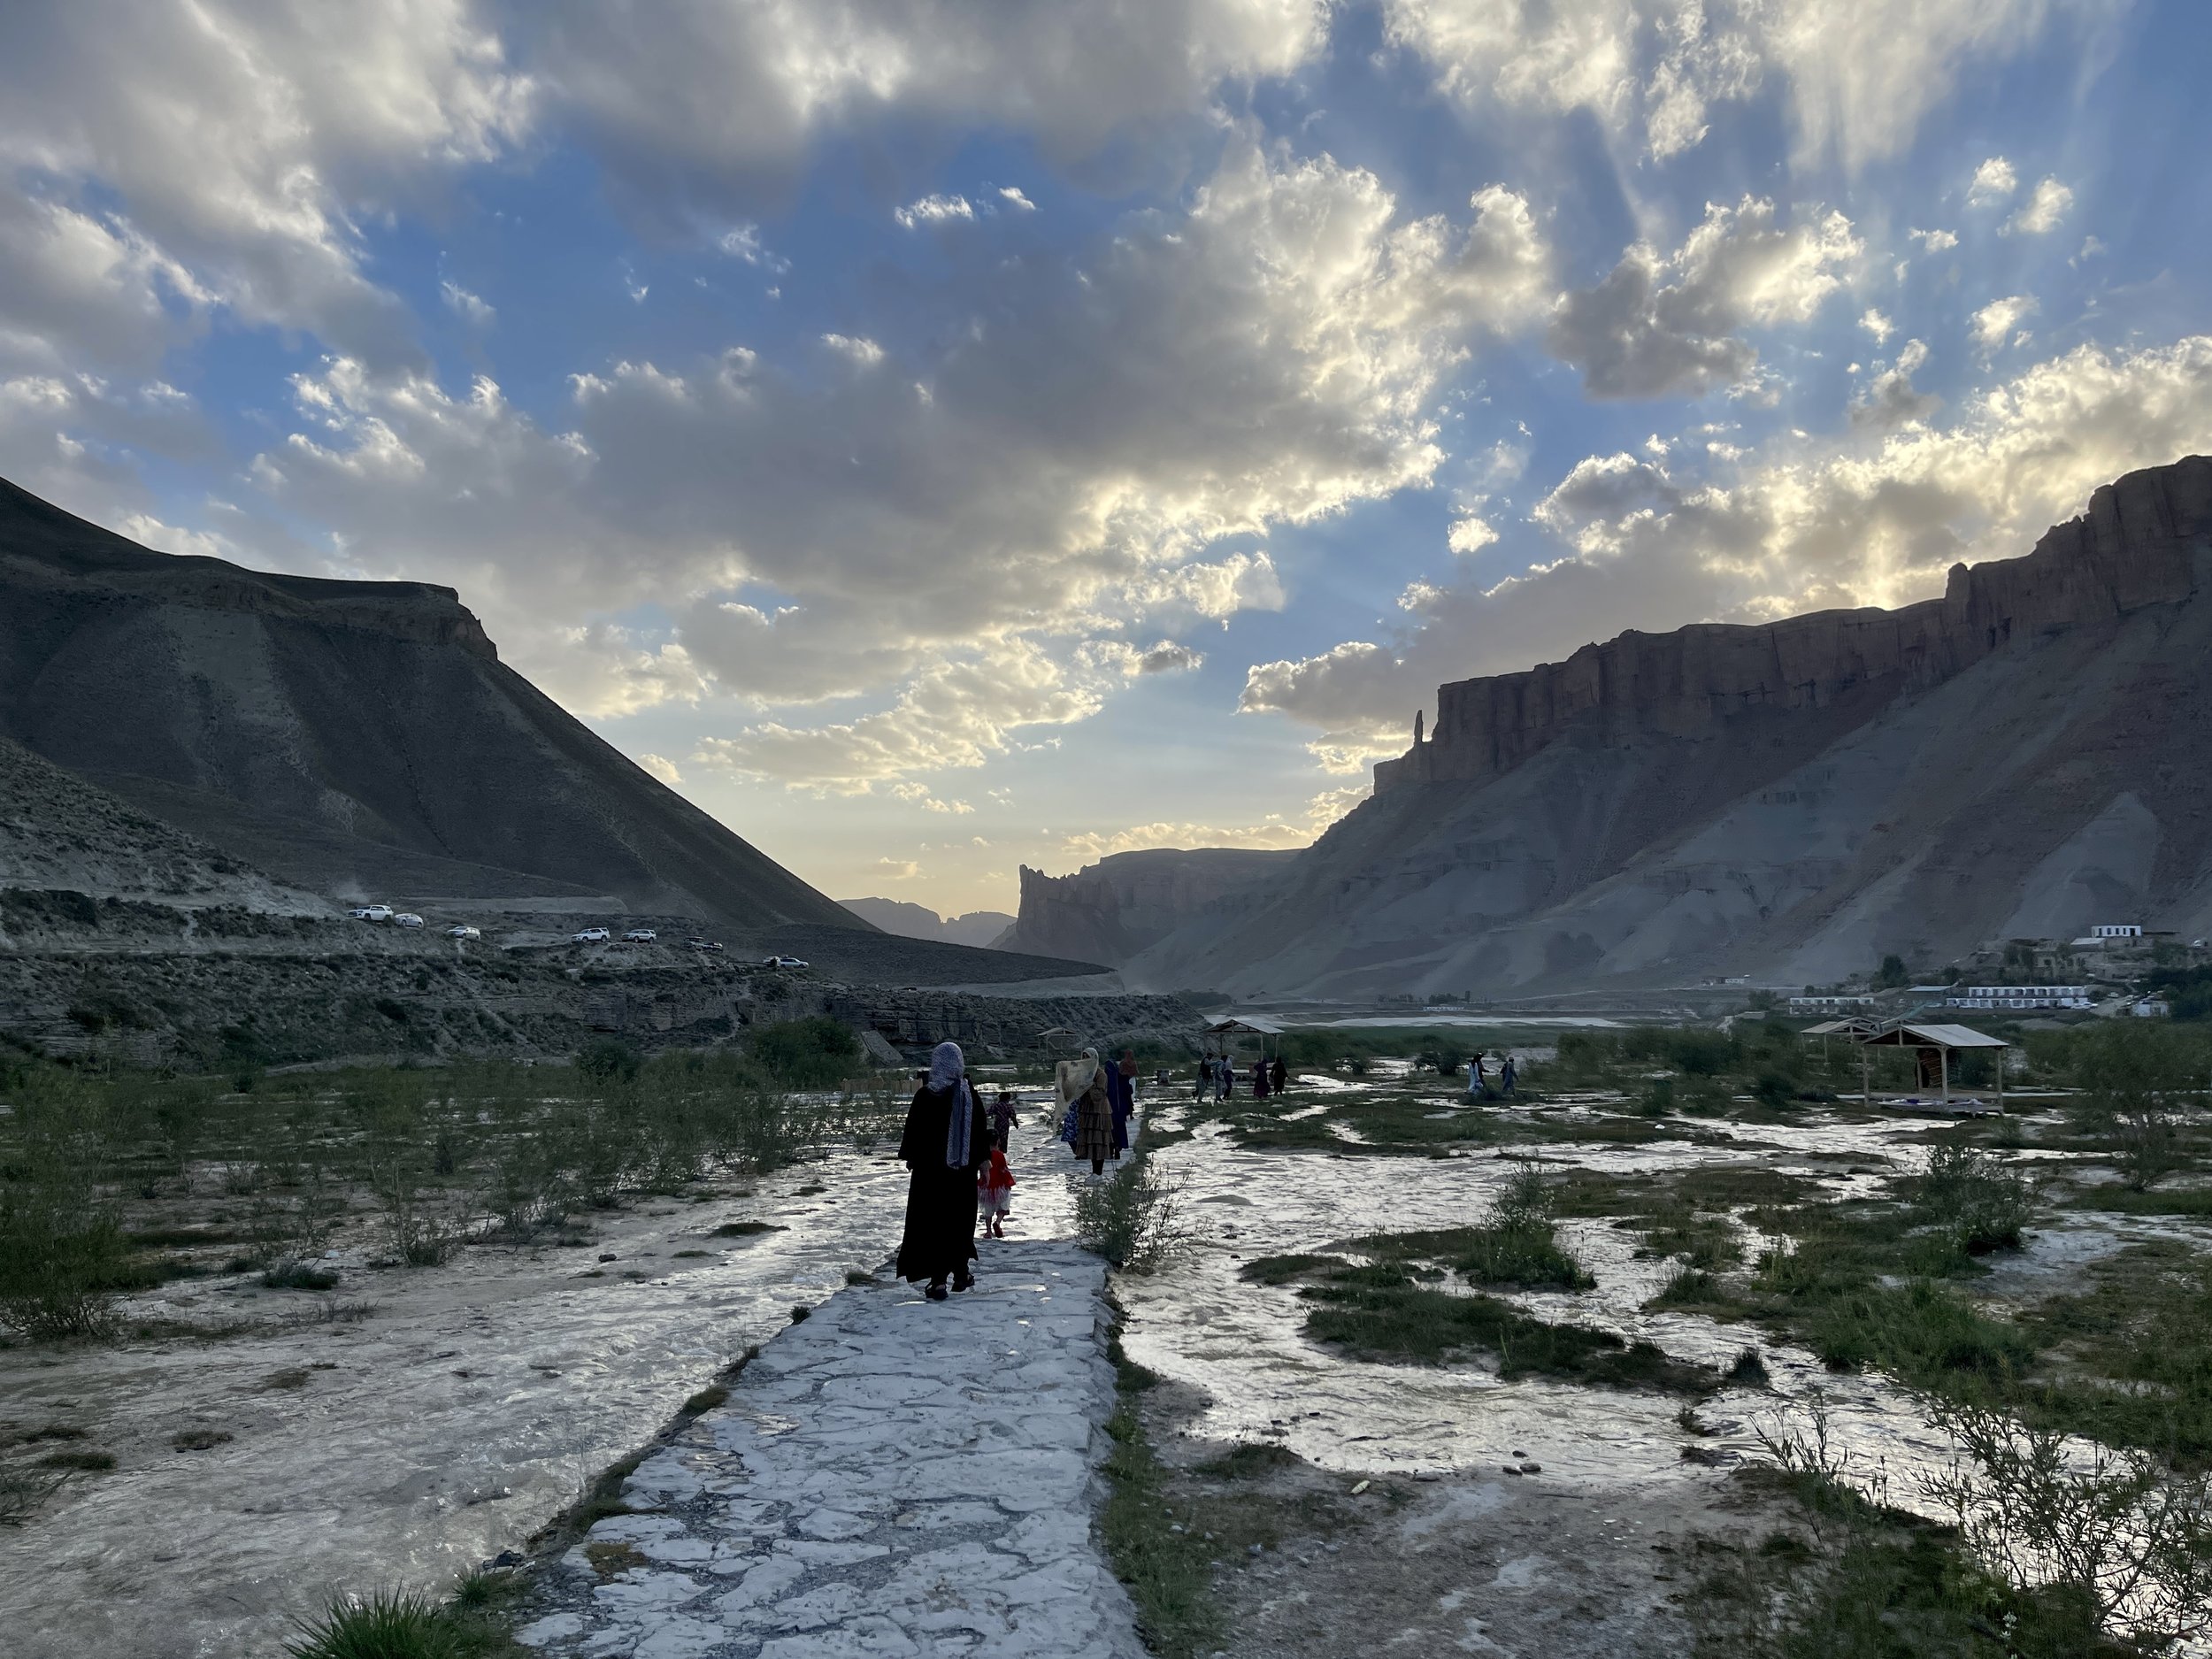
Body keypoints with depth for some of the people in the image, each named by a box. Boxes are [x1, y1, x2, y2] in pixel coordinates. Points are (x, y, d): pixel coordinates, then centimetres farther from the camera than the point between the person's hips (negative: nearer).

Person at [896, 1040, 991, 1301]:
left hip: (931, 1169, -3)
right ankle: (960, 1275, 25)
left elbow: (913, 1131, -6)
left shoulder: (925, 1095, -12)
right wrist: (981, 1160, 12)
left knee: (932, 1220, 2)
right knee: (960, 1219, 16)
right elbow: (982, 1130, 3)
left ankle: (938, 1282, -3)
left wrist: (910, 1159, 7)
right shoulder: (970, 1095, -4)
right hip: (964, 1169, 3)